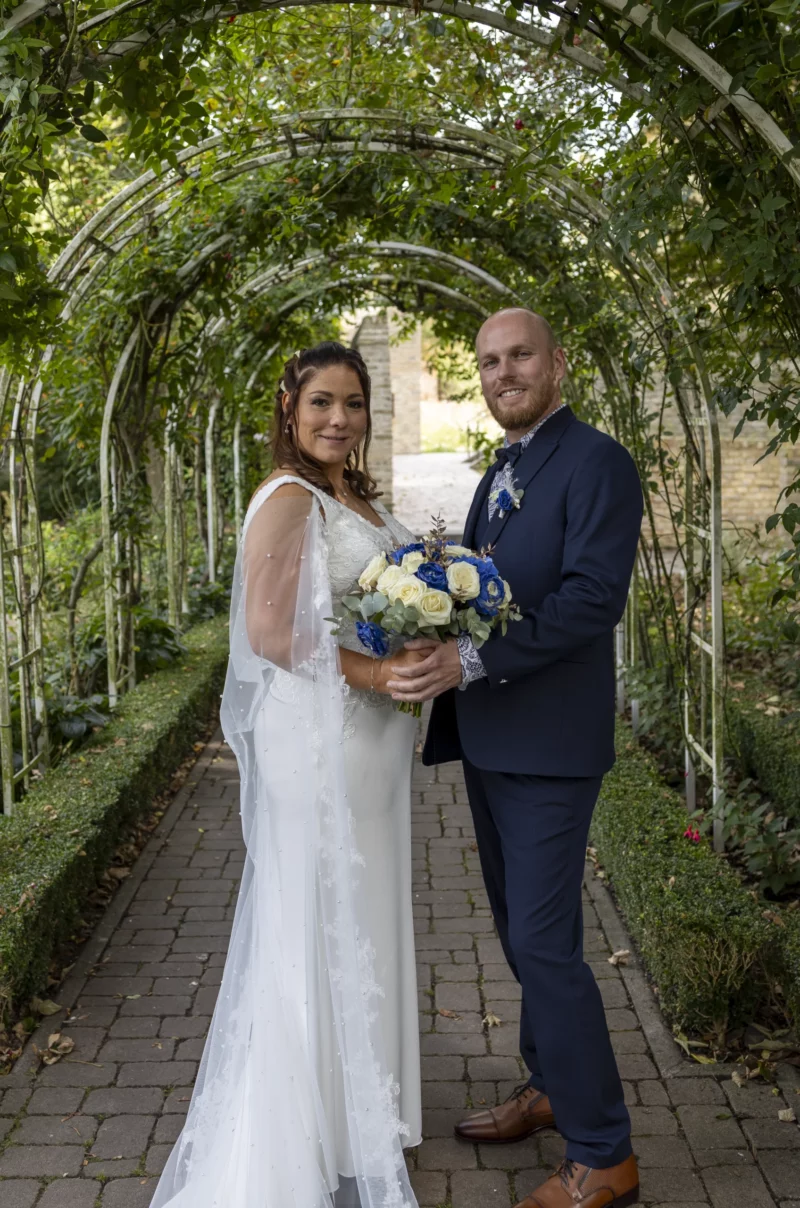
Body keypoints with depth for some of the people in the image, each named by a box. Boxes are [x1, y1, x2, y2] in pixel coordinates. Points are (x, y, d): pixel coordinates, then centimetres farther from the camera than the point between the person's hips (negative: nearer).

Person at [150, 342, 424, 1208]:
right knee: (321, 926, 2)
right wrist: (376, 673, -21)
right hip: (317, 736, -9)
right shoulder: (288, 499, -14)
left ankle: (362, 1100, 36)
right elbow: (270, 629, -21)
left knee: (361, 923, 18)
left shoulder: (358, 501, 13)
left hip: (368, 737, 9)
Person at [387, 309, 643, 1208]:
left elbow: (593, 597, -22)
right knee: (519, 930, 18)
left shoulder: (596, 462, -12)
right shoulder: (498, 475, 16)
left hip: (548, 742, -9)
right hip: (487, 739, 9)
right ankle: (547, 1089, 36)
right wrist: (436, 654, 1)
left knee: (543, 941, -6)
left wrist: (468, 660, -28)